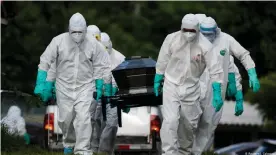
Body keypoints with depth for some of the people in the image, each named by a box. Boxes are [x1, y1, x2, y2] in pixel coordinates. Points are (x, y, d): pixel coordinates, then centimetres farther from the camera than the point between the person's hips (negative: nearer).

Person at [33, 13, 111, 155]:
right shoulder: (59, 41, -8)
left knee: (83, 117, -15)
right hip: (64, 87, 1)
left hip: (85, 87, -1)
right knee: (65, 119, 10)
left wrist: (101, 87, 5)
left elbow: (102, 66, 6)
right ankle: (69, 143, 38)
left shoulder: (93, 44, -6)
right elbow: (45, 62, -2)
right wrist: (42, 84, -5)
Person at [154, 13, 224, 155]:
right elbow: (162, 62, 2)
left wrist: (217, 93, -18)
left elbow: (215, 70, -13)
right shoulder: (171, 39, -13)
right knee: (170, 121, -15)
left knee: (189, 124, 14)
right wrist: (157, 81, 9)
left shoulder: (205, 46, -16)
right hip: (171, 85, -1)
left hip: (191, 89, 1)